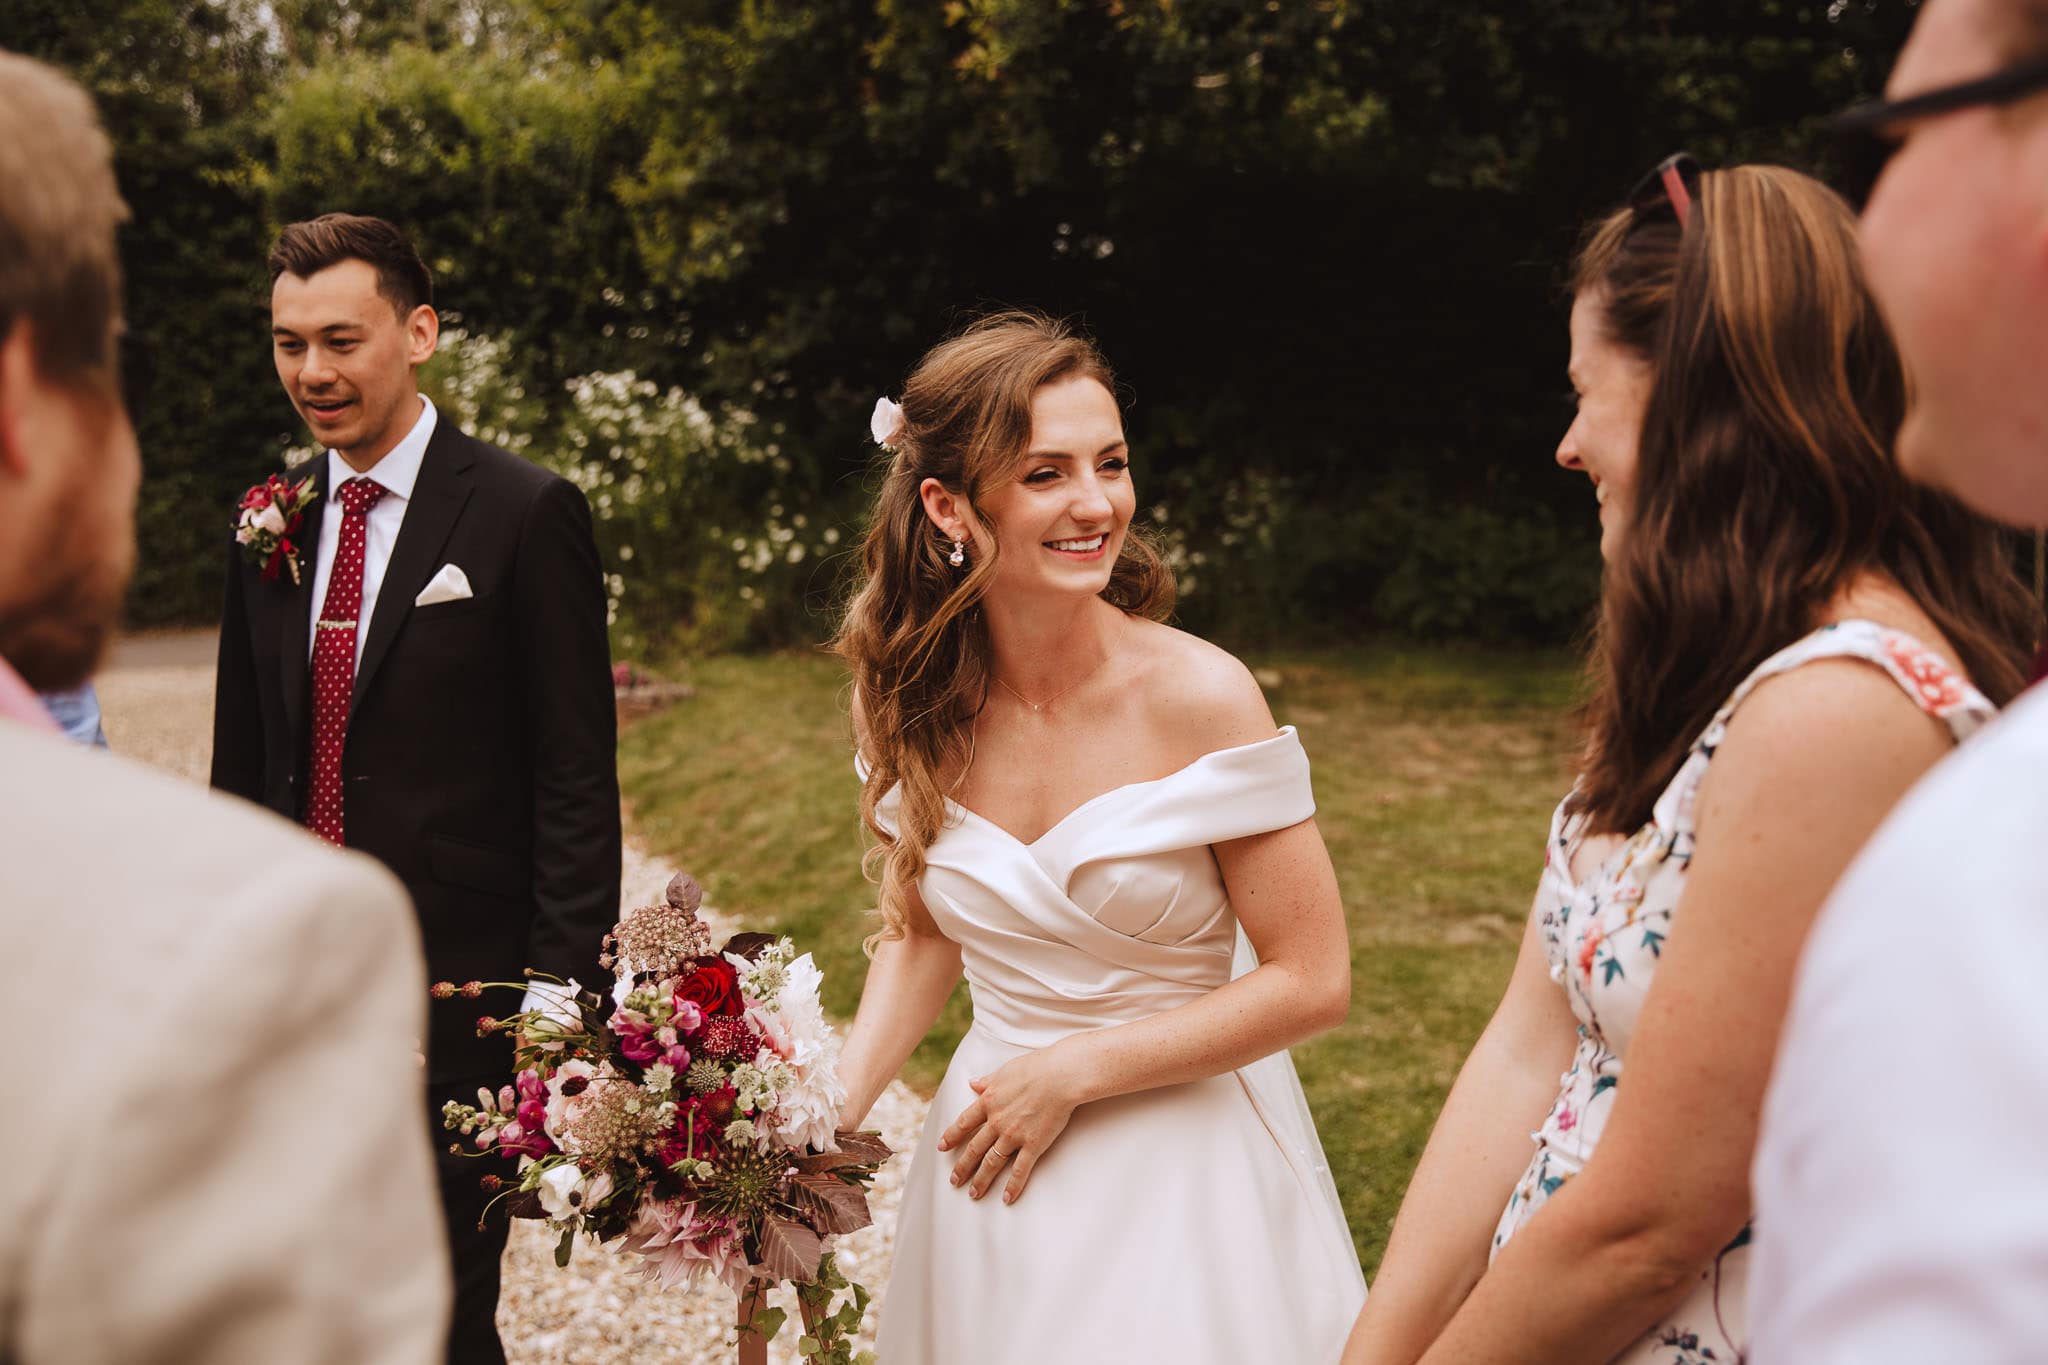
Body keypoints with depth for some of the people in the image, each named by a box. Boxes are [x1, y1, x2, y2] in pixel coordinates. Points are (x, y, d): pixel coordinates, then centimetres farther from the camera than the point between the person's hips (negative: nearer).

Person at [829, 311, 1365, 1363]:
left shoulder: (1199, 696, -19)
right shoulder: (915, 704, -7)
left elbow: (1311, 981, -15)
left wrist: (1073, 1072, -16)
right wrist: (832, 1112, -6)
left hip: (1183, 1160, -3)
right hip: (988, 1164, 4)